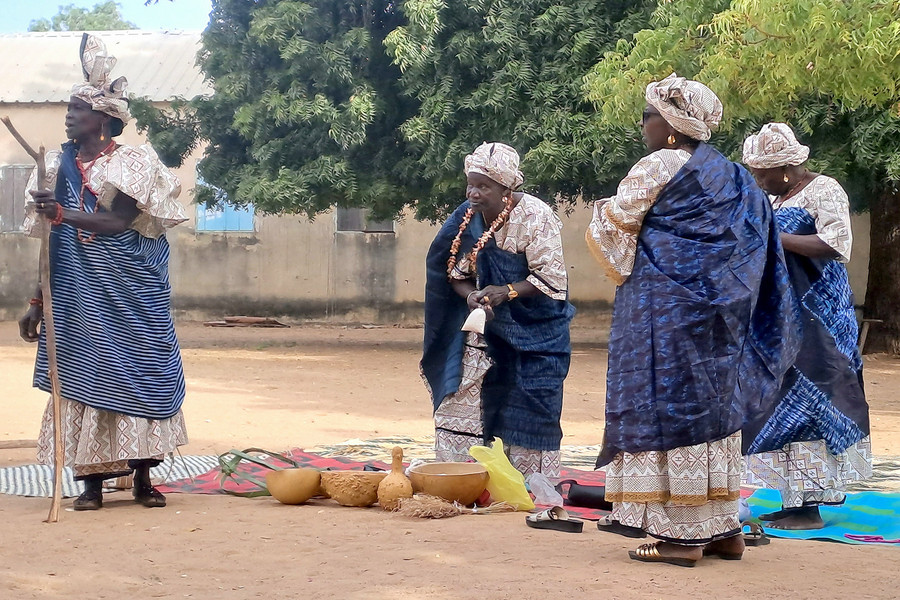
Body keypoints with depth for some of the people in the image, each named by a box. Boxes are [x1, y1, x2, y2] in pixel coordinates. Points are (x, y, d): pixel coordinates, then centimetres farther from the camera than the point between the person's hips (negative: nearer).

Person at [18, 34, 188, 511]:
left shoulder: (132, 162, -3)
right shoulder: (61, 166, 9)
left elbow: (117, 221, -18)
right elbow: (52, 242, 11)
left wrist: (63, 213, -30)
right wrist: (38, 302, 8)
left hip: (128, 292, -3)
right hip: (76, 293, 3)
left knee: (135, 373, -1)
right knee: (81, 376, 0)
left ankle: (142, 477, 7)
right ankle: (92, 480, 6)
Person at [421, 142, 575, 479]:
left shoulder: (535, 217, -20)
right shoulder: (468, 217, -5)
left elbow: (552, 280, -20)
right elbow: (456, 273, 4)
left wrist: (507, 292, -31)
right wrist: (471, 295, -17)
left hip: (534, 332, -5)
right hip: (486, 327, 5)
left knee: (528, 413, -6)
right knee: (461, 401, 1)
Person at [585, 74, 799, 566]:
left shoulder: (659, 166, -11)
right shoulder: (727, 175, 13)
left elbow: (612, 225, -7)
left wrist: (601, 211, 15)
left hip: (666, 308, -8)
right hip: (716, 312, 8)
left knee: (669, 409, -5)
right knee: (712, 409, 12)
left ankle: (681, 534, -6)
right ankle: (722, 528, 14)